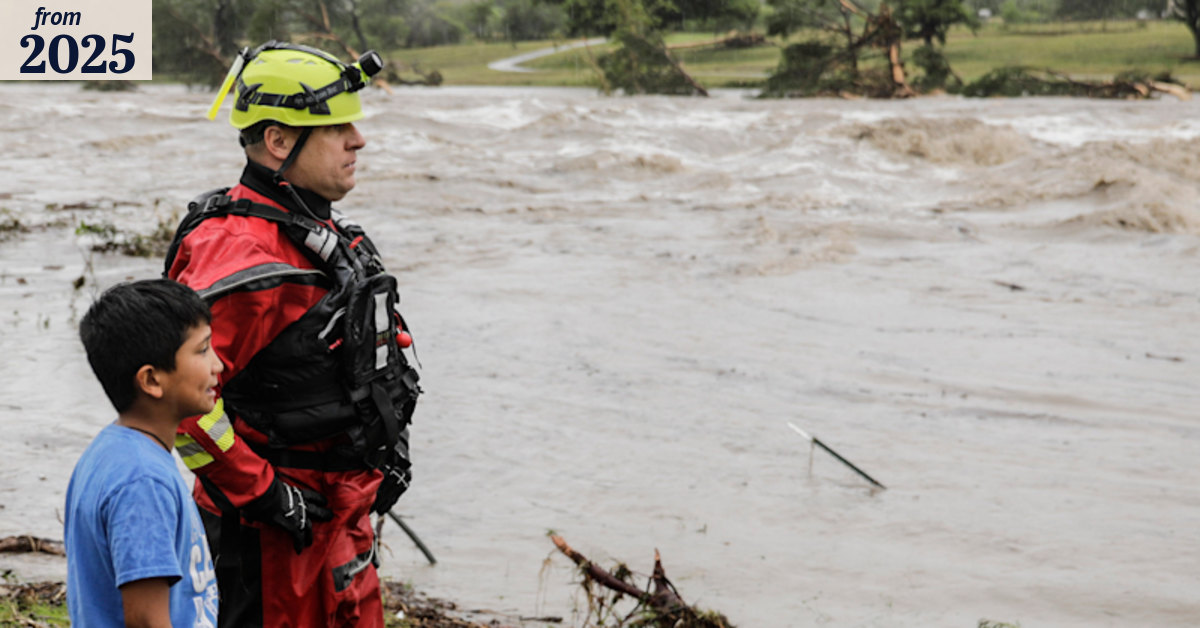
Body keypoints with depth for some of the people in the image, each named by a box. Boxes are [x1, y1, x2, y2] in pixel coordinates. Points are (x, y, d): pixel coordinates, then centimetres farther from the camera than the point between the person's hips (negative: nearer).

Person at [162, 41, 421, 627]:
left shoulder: (325, 232, 9)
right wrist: (263, 496, -21)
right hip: (272, 533, -9)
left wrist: (389, 447, 13)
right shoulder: (243, 259, -24)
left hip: (339, 507, 9)